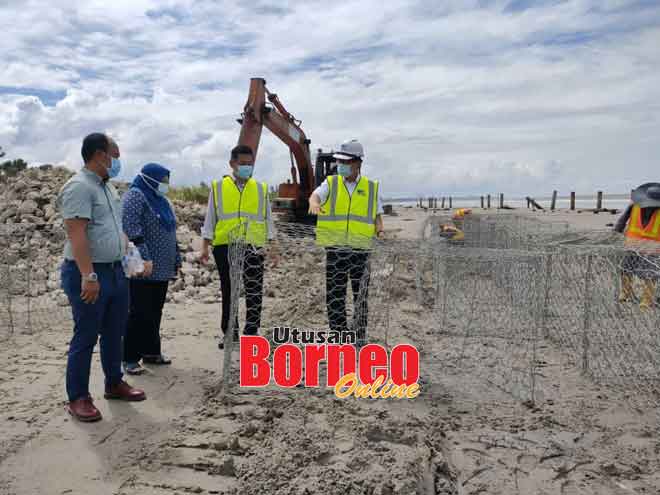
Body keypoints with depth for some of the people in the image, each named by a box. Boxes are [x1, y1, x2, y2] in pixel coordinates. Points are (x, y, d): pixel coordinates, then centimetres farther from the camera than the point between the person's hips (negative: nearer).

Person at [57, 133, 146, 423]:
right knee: (86, 337, 1)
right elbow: (77, 234, -22)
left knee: (114, 333, 17)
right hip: (88, 274, -9)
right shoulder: (79, 187, -14)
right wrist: (88, 275, -28)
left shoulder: (108, 187, 15)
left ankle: (114, 384, 31)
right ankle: (78, 398, 13)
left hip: (116, 271, 9)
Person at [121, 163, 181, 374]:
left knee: (154, 313, 13)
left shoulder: (162, 201, 20)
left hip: (162, 270, 8)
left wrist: (176, 260, 22)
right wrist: (143, 258, -26)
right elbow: (131, 228, -20)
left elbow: (170, 235, 24)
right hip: (142, 269, -8)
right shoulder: (135, 196, -7)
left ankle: (151, 352, 23)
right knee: (139, 314, -4)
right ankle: (130, 358, 6)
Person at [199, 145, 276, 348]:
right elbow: (210, 218, 8)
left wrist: (273, 247, 5)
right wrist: (205, 246, 1)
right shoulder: (218, 187, 7)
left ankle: (251, 331, 9)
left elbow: (267, 219, 11)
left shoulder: (261, 189, 10)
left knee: (254, 291, -3)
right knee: (228, 291, 9)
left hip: (253, 247, 0)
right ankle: (230, 333, 21)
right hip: (225, 247, 0)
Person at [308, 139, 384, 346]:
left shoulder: (372, 187, 7)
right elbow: (316, 194, -14)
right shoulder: (331, 183, 6)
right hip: (335, 249, 0)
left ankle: (360, 337, 20)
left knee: (361, 296, 6)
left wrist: (380, 230, -10)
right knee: (334, 296, 5)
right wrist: (314, 203, -37)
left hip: (361, 249, 0)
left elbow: (377, 215, 11)